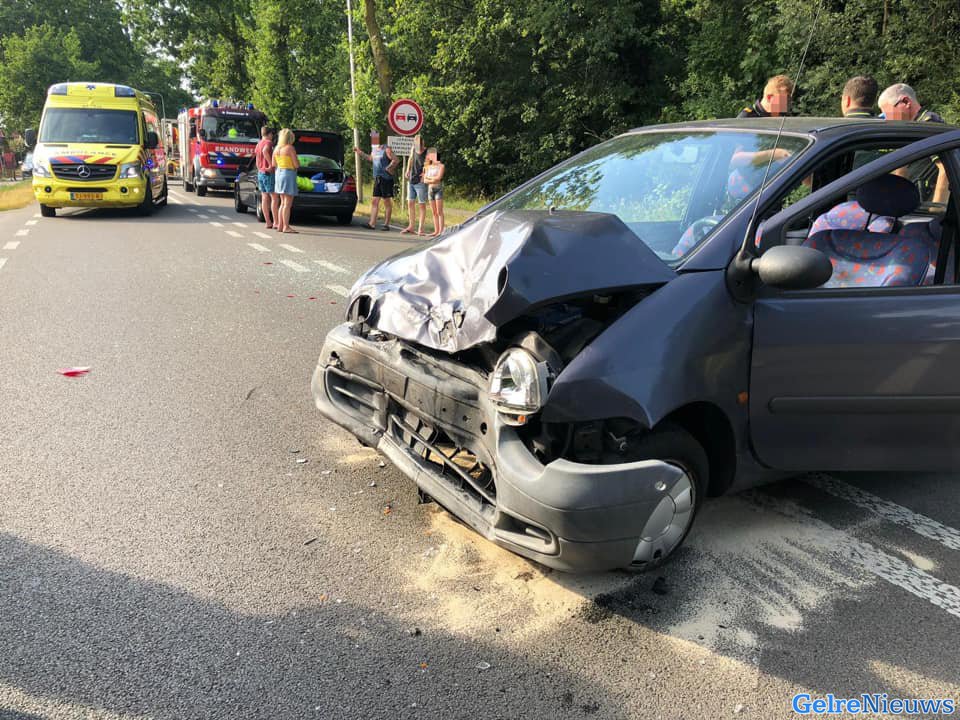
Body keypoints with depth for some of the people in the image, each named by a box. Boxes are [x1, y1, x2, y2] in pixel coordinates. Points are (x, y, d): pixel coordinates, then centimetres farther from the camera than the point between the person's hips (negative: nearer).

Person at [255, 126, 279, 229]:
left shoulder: (258, 144, 17)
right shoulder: (268, 142, -10)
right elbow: (265, 151, -32)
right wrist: (271, 164, -26)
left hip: (260, 173, 9)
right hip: (268, 173, -9)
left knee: (265, 198, 7)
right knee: (275, 197, -6)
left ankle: (268, 222, 8)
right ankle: (276, 222, -9)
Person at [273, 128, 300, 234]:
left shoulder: (276, 148, 9)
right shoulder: (290, 148, -12)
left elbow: (274, 165, 13)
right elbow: (296, 165, -14)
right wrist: (297, 160, 6)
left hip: (279, 174, 8)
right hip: (289, 174, -8)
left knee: (283, 203, 14)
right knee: (288, 203, -6)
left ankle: (280, 225, 14)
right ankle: (286, 227, -8)